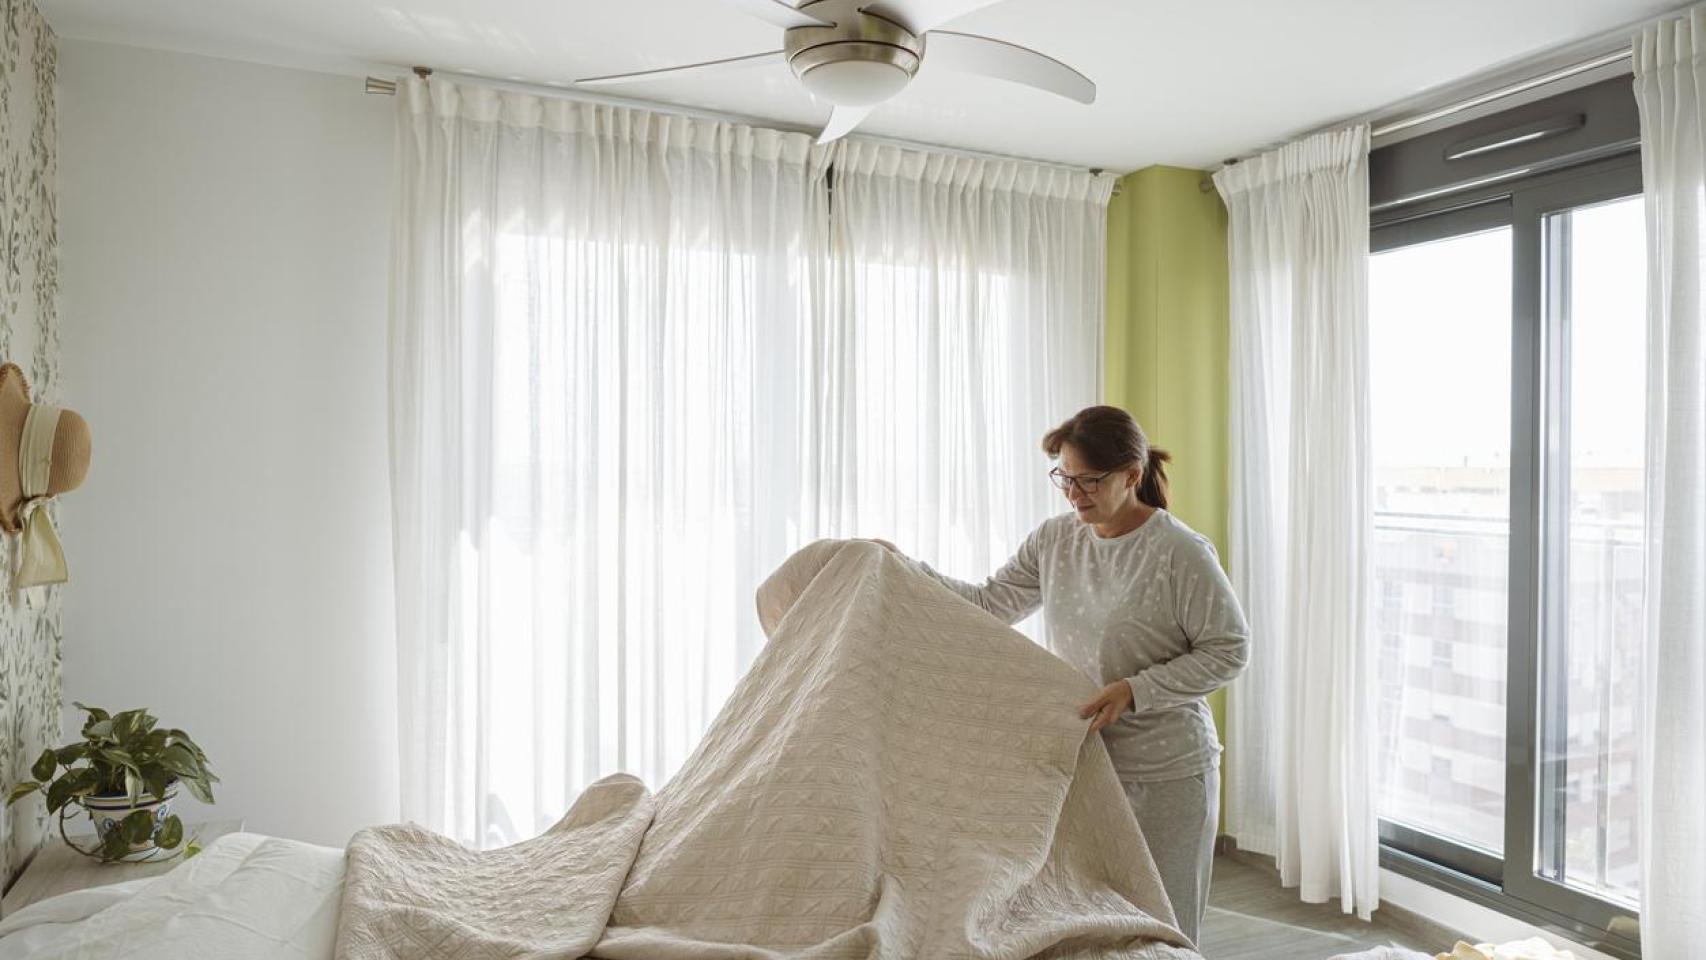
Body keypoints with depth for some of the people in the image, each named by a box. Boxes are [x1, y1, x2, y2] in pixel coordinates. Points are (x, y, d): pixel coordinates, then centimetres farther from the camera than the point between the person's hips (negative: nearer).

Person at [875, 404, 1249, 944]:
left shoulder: (1181, 553, -15)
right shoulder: (1054, 540, 1)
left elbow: (1227, 651, -10)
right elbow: (991, 605, 4)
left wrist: (1134, 689, -21)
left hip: (1166, 775, -4)